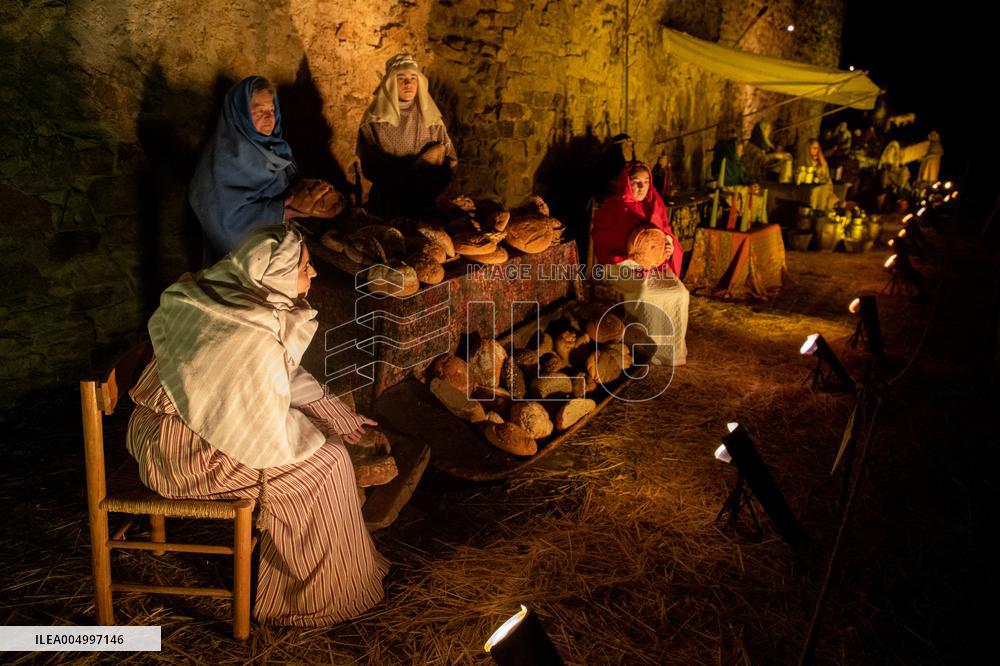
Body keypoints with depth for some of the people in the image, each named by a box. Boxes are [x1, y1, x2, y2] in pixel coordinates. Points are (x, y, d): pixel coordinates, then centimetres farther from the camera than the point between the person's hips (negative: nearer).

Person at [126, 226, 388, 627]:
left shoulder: (229, 294, -3)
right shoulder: (255, 340, -31)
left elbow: (285, 376, 9)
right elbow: (268, 437, -24)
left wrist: (336, 415, 6)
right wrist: (322, 432, -5)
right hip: (187, 453, -9)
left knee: (318, 431, 11)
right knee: (326, 462, -6)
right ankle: (318, 595, 12)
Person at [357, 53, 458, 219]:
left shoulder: (430, 117, -2)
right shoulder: (374, 120, -9)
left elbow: (450, 161, -3)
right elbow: (371, 168, -15)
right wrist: (420, 164, -20)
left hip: (424, 204, 2)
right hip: (386, 204, -2)